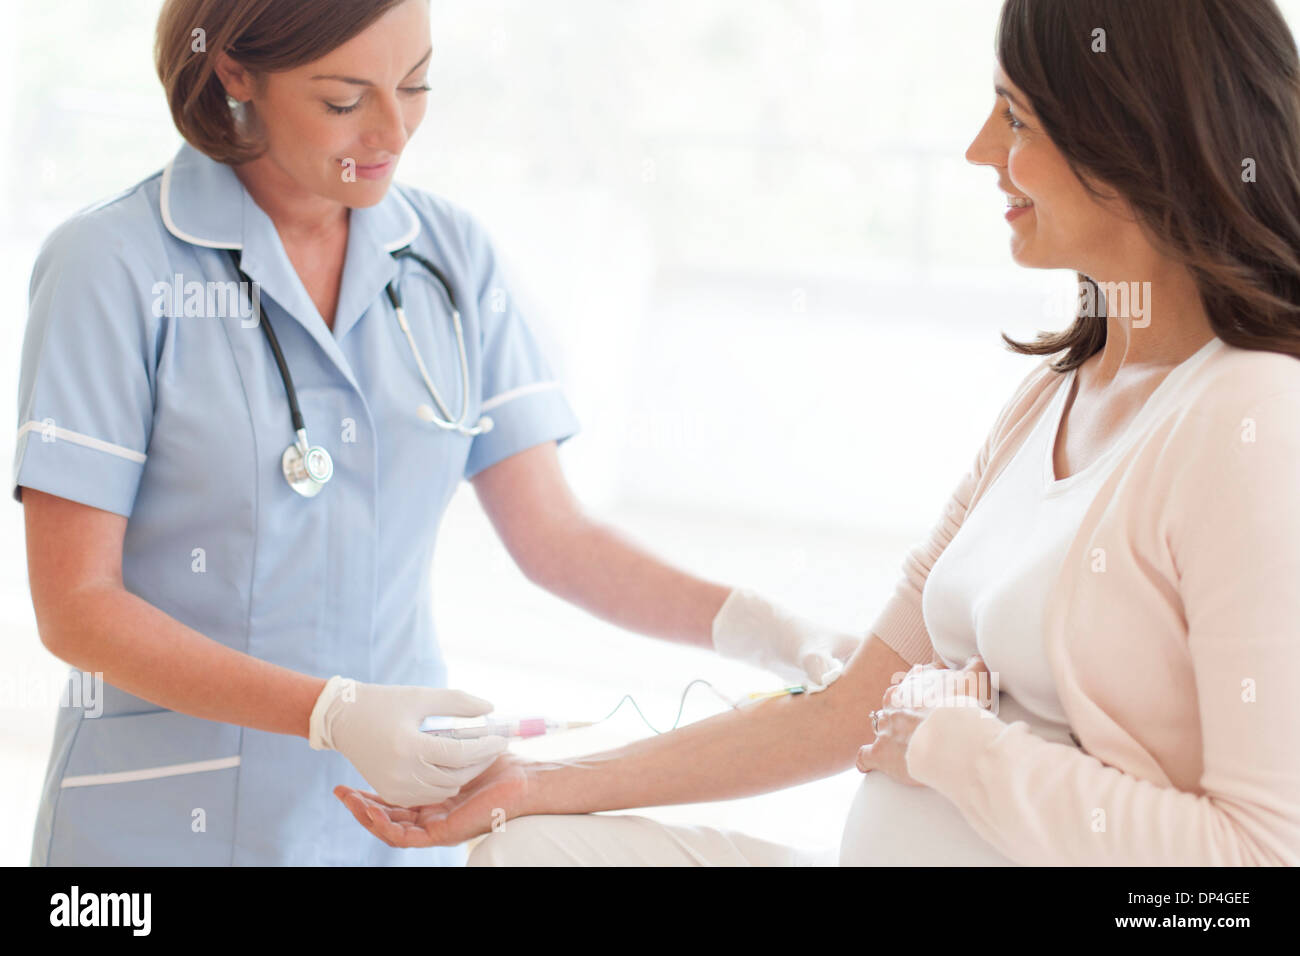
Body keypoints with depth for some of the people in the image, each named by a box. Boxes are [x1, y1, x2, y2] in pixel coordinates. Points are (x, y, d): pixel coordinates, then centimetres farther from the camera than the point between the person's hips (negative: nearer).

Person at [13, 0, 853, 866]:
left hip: (397, 816, 4)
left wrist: (751, 624, -15)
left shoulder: (452, 256, 2)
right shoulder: (112, 265, -11)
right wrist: (334, 713, -24)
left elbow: (553, 536, 1)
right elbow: (74, 605, -13)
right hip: (171, 823, -4)